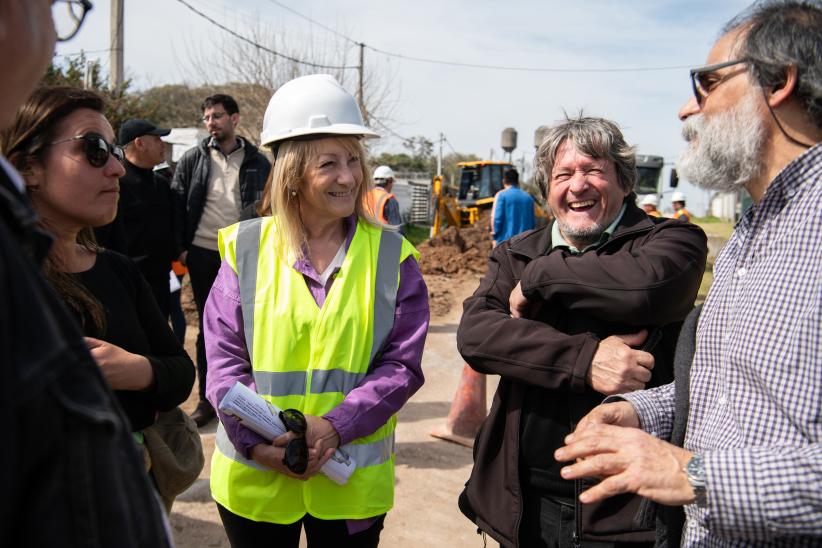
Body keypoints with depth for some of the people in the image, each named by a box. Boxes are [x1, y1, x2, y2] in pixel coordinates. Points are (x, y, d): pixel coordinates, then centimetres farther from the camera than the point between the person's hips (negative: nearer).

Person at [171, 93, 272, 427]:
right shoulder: (193, 160, 6)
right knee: (208, 327, 9)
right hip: (203, 256, 1)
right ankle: (207, 399, 20)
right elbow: (177, 205, 5)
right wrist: (180, 248, -3)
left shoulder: (257, 162, 5)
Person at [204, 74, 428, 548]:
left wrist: (335, 427, -18)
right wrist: (254, 438, -15)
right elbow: (224, 359, -2)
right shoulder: (246, 248, -3)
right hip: (254, 478, 0)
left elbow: (402, 365, -5)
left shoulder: (391, 256, -2)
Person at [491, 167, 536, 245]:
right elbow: (533, 222, 10)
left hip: (505, 241, -4)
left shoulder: (501, 195, -4)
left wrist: (495, 236, 5)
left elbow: (497, 218, -9)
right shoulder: (528, 197, 9)